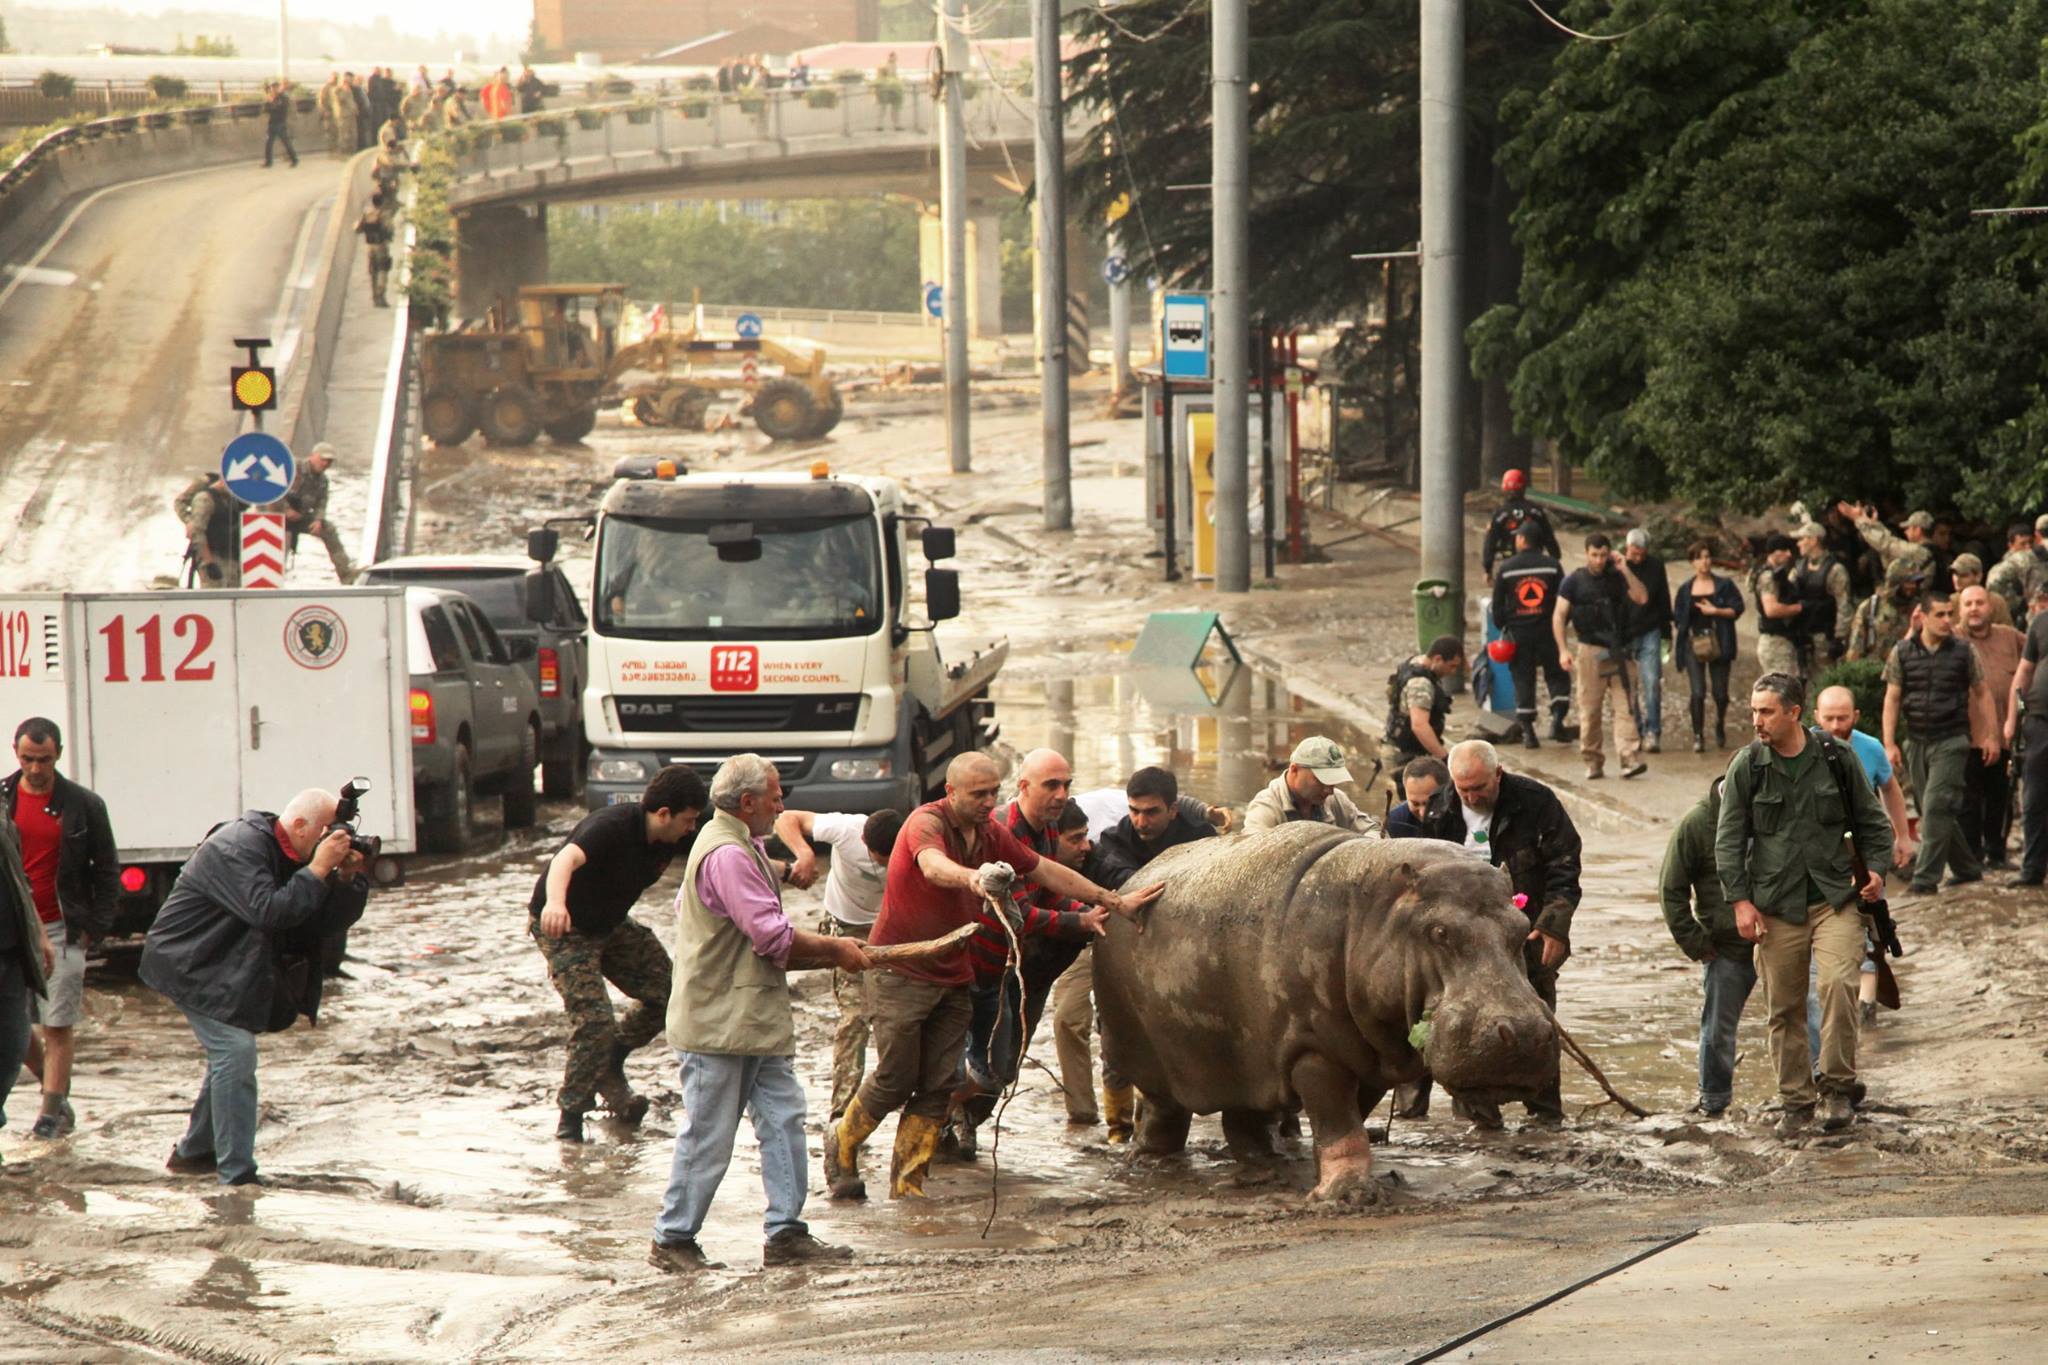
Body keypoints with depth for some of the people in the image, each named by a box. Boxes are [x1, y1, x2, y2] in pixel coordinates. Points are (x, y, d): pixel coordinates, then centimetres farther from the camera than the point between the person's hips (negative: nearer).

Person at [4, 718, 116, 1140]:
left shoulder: (84, 805, 0)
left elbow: (107, 871, 6)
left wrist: (94, 927, -2)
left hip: (62, 929, -2)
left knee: (58, 1024, -4)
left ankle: (52, 1112, 1)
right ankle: (57, 1088, 22)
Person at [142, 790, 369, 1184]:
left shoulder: (287, 856, 4)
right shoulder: (237, 849, -24)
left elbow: (327, 922, 1)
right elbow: (269, 912, -36)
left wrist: (347, 878, -16)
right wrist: (320, 869, -33)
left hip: (226, 970, 10)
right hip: (188, 966, -10)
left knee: (229, 1055, 18)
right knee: (235, 1051, -17)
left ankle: (193, 1153, 34)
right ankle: (237, 1176, -18)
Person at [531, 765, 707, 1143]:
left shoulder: (669, 840, -8)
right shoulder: (611, 826, -32)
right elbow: (567, 858, -50)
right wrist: (555, 903, -72)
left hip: (610, 923, 8)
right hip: (562, 927, -8)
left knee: (667, 991, -1)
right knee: (594, 1021, -18)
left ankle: (611, 1064, 21)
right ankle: (570, 1116, -2)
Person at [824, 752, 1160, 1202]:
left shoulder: (992, 834, 6)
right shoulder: (926, 822, -17)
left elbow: (1046, 872, 16)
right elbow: (934, 866, -39)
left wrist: (1114, 901, 15)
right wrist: (973, 877, -61)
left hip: (952, 978, 6)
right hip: (900, 973, -6)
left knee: (937, 1086, 0)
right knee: (895, 1078, -4)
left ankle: (908, 1182, 7)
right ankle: (841, 1144, 22)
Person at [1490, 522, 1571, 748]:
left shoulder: (1505, 568, -2)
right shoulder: (1552, 566, -1)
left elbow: (1497, 603, 2)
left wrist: (1501, 627, 14)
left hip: (1518, 632, 0)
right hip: (1547, 631, 0)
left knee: (1523, 680, 5)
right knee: (1557, 676, 12)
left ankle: (1528, 732, 3)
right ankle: (1557, 718, -7)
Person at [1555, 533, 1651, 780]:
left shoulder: (1617, 578, 7)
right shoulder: (1575, 581, 2)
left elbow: (1642, 598, -4)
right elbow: (1558, 616, 1)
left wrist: (1625, 570, -9)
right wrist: (1563, 650, -9)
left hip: (1617, 652, 1)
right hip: (1590, 651, -1)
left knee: (1625, 706, -9)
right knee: (1589, 710, 2)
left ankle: (1631, 758, -17)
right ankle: (1592, 762, 11)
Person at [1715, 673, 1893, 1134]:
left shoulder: (1836, 759, 2)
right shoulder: (1746, 766, 1)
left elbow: (1870, 821, 14)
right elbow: (1729, 839, 3)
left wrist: (1876, 868, -1)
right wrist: (1741, 900, -5)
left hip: (1835, 899, -1)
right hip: (1775, 906, 1)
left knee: (1839, 983, -20)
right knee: (1784, 1008, 3)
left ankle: (1837, 1087, -8)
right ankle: (1796, 1099, 17)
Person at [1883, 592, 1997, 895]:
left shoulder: (1964, 651, -1)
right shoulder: (1902, 652, 1)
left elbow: (1982, 693, 7)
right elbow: (1892, 699, 3)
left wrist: (1990, 736, 4)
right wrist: (1889, 744, -3)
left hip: (1952, 741, -3)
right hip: (1917, 742, 3)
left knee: (1936, 807, -14)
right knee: (1936, 812, 9)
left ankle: (1927, 876, -12)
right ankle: (1967, 868, 23)